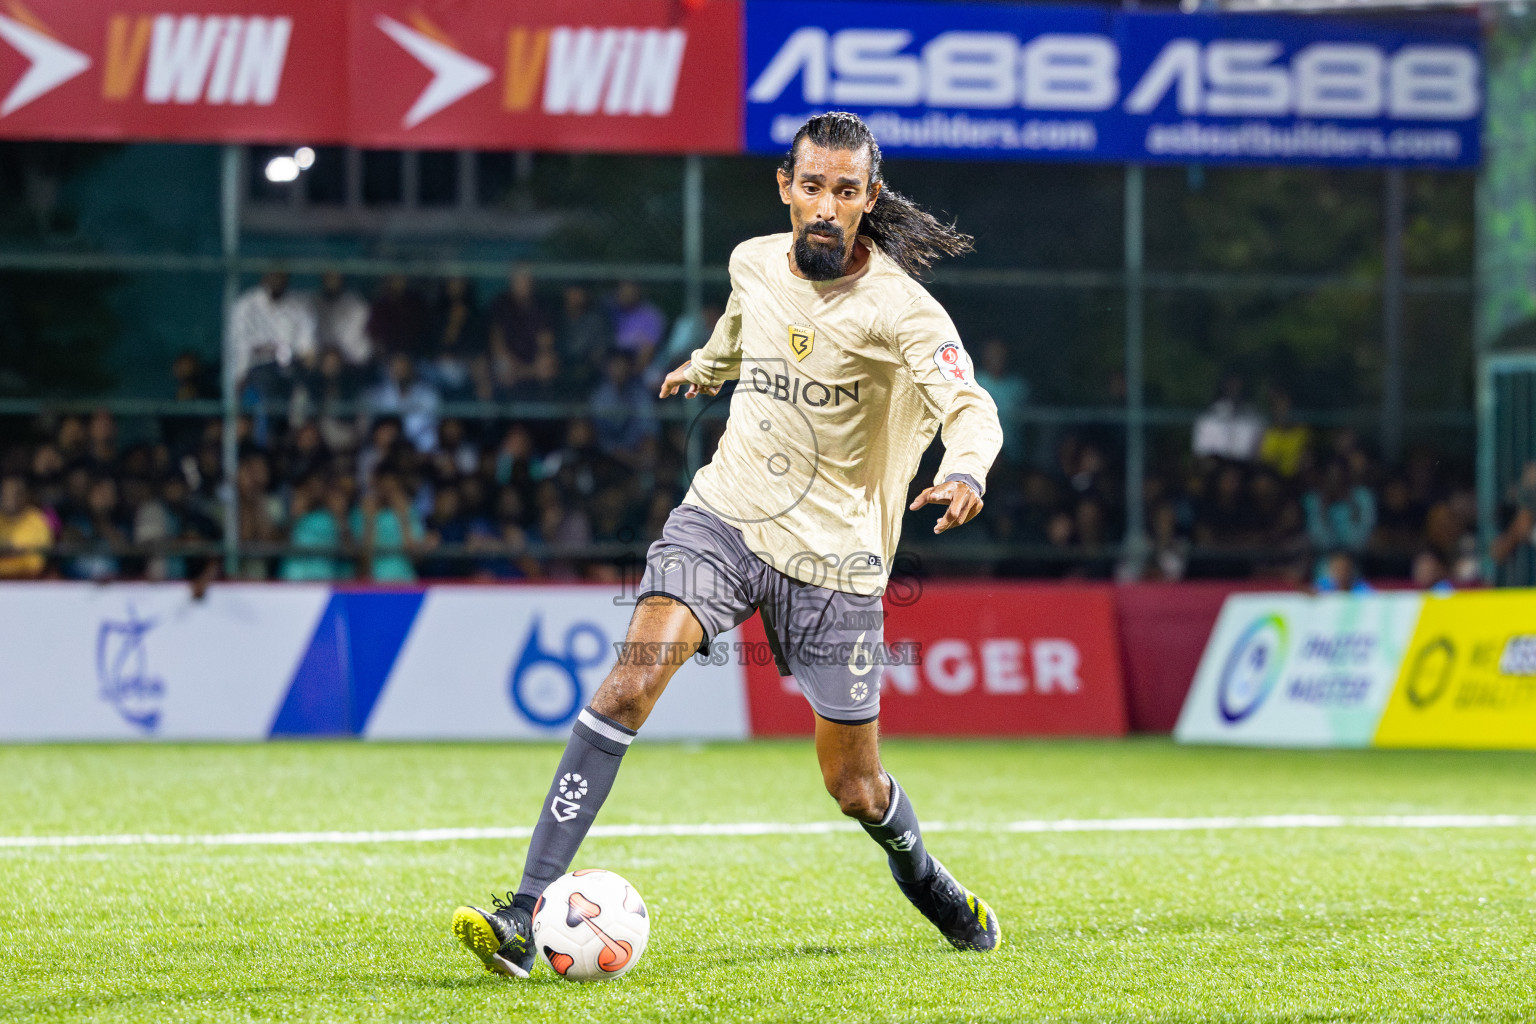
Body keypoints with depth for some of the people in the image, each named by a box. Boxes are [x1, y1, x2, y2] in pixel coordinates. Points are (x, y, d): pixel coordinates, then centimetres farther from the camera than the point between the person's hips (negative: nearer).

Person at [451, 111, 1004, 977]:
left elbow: (973, 409, -26)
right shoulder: (755, 262, 0)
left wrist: (965, 472, -49)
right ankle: (527, 916, -27)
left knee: (855, 789, 5)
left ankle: (921, 874, 43)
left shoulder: (901, 309, -14)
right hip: (723, 516, 2)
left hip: (832, 556, -2)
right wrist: (706, 366, 46)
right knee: (633, 678, -23)